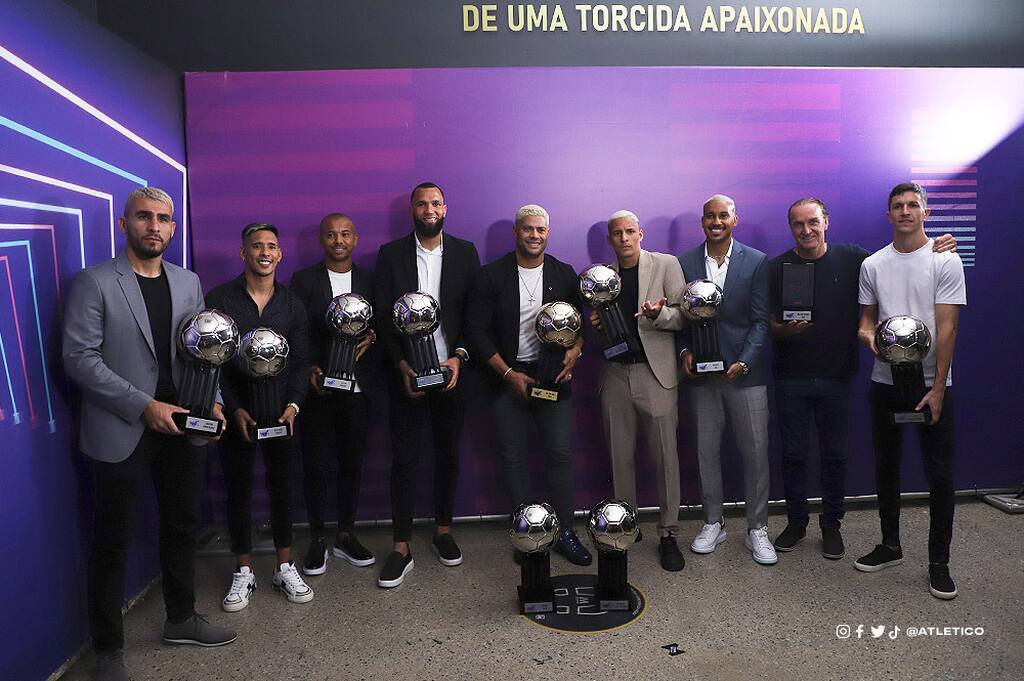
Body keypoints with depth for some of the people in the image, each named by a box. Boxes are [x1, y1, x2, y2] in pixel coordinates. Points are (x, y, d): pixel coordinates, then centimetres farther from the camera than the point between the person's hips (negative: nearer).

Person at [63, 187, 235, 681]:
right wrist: (144, 406, -18)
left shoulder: (188, 283, 8)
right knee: (112, 542, 8)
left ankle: (182, 619, 36)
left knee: (183, 527, 17)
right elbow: (79, 358, -13)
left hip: (182, 426, 5)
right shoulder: (95, 282, -7)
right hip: (122, 431, -5)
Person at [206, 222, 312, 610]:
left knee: (281, 486, 8)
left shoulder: (291, 304, 5)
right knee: (238, 489, 7)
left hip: (280, 413, 2)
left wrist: (293, 405, -10)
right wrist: (234, 409, -14)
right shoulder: (219, 299, -3)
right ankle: (244, 572, 21)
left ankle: (284, 567, 22)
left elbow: (301, 360, 4)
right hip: (236, 413, -2)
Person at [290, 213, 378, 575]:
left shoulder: (369, 280, 10)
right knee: (316, 466, 3)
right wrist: (310, 369, -14)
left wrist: (370, 337, -10)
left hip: (357, 387, 2)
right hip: (318, 387, -2)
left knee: (351, 463, 10)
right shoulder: (303, 280, 3)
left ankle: (346, 535, 24)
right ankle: (317, 540, 17)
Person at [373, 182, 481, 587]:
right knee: (405, 459, 2)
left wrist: (458, 357, -11)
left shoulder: (465, 252, 5)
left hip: (451, 370, 1)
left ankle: (443, 531, 29)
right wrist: (402, 365, -12)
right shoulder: (391, 254, 3)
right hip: (406, 372, -1)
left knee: (448, 454, 12)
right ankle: (402, 548, 11)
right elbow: (383, 317, -2)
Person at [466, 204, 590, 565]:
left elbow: (580, 321, 10)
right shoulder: (491, 276, -2)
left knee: (561, 454, 2)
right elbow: (477, 330, -4)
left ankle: (564, 532, 15)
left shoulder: (564, 274, 5)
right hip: (508, 377, -1)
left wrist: (575, 350, -11)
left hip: (554, 374, 1)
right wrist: (509, 373, -11)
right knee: (514, 457, 6)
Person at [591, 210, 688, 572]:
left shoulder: (666, 264, 1)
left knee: (666, 456, 0)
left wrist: (659, 313, -23)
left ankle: (668, 534, 11)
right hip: (615, 374, 3)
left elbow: (683, 315, -3)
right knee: (620, 456, 9)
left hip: (656, 372, -3)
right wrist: (595, 323, -5)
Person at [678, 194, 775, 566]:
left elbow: (760, 320, -3)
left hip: (745, 370, -1)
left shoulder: (757, 262, 0)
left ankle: (757, 529, 17)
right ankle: (712, 523, 25)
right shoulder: (684, 263, 4)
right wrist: (685, 351, -8)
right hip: (702, 370, 2)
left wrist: (744, 362, -13)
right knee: (706, 450, 10)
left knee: (756, 452, 2)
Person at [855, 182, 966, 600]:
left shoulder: (945, 261, -5)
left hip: (932, 384, -4)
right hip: (886, 382, 4)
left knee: (940, 475, 1)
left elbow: (947, 327, -10)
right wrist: (869, 334, -13)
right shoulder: (872, 265, 6)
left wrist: (938, 388, -15)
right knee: (886, 467, 13)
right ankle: (890, 546, 29)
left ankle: (939, 562, 14)